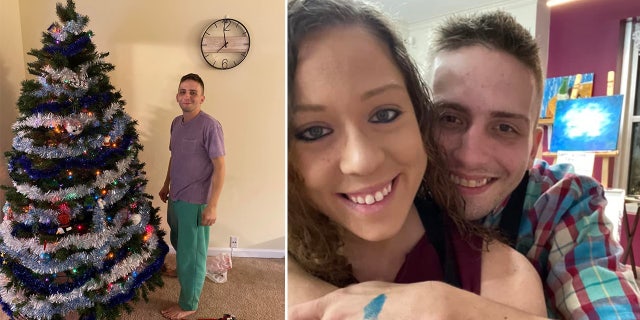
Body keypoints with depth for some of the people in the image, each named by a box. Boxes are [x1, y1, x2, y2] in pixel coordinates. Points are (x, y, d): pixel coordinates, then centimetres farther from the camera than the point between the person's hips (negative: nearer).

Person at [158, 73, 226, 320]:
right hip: (176, 197, 8)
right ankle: (184, 270, 56)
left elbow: (220, 168, -21)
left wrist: (212, 206, -23)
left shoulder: (210, 126, -20)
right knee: (178, 242, 28)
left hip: (195, 202, -8)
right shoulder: (176, 123, 6)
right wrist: (166, 186, 22)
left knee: (192, 251, 5)